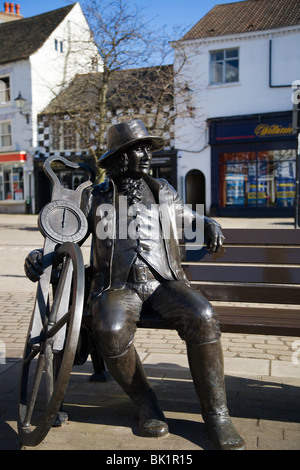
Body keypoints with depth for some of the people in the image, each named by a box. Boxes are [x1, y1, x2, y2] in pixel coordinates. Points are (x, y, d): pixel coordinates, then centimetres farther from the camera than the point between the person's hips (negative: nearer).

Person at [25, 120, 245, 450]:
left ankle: (216, 415, -15)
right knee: (111, 332, -35)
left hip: (165, 282, 2)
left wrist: (210, 225, 12)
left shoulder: (163, 191, 20)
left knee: (202, 317, -31)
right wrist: (38, 256, -2)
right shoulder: (96, 198, 15)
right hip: (117, 286, -1)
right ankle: (145, 403, -7)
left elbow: (191, 217, 35)